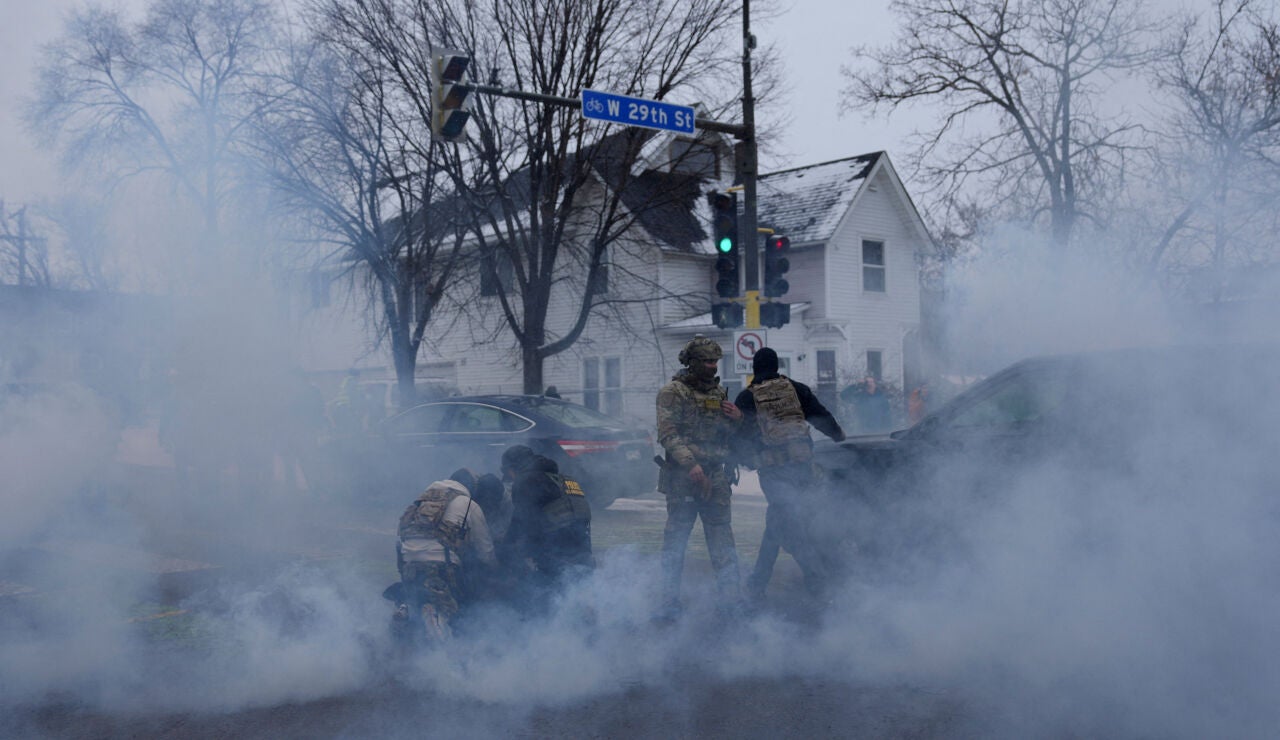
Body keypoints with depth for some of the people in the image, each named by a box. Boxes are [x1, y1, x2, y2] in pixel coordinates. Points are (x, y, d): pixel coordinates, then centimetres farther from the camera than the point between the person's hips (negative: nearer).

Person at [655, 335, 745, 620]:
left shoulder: (719, 392, 15)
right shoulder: (673, 392, -4)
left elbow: (729, 436, 23)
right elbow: (667, 434, -13)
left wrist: (737, 419, 0)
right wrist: (690, 464, -24)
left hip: (715, 477, 5)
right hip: (682, 477, -5)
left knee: (723, 541, 4)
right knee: (675, 542, 1)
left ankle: (732, 600, 8)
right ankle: (670, 603, 9)